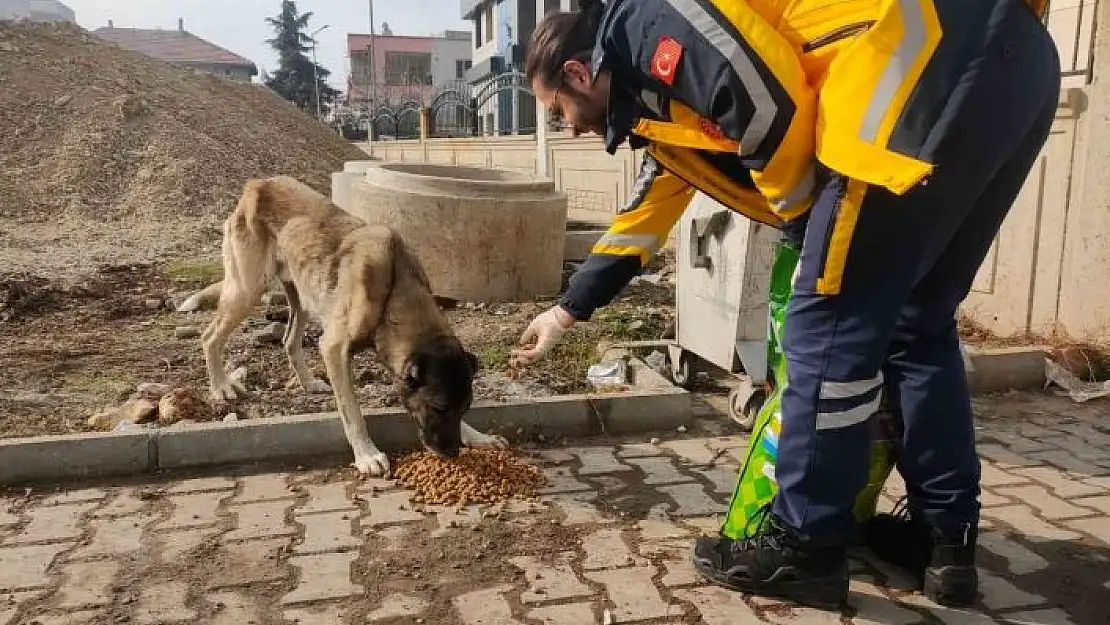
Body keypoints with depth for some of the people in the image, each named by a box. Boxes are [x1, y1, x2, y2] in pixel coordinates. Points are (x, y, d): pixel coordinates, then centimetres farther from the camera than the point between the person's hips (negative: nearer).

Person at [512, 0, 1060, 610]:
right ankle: (947, 536, 23)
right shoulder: (664, 105, 28)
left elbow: (773, 105, -14)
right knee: (916, 323, 16)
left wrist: (803, 220, 3)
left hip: (942, 60, -11)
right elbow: (643, 215, 37)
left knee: (828, 323, -5)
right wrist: (566, 311, 46)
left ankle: (806, 550, 8)